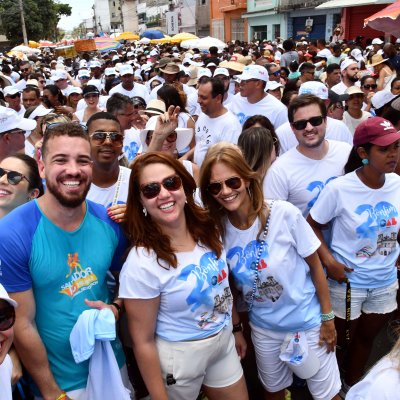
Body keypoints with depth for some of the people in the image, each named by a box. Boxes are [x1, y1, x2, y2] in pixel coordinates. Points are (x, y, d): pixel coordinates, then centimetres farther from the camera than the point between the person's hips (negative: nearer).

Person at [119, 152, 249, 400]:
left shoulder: (208, 229, -8)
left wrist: (237, 329, 13)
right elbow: (143, 342, -18)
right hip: (180, 357, -5)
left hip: (225, 342, 5)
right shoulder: (141, 263, -26)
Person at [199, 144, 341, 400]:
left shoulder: (284, 214, -22)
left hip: (308, 322, -2)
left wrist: (328, 317, -6)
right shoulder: (218, 229, -13)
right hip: (263, 328, 3)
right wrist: (235, 328, 6)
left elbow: (315, 265, -11)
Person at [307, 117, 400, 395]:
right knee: (341, 341, 16)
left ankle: (351, 388, 48)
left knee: (366, 338, 23)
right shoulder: (339, 189, -21)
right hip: (347, 281, -4)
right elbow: (312, 226, -12)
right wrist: (329, 261, -22)